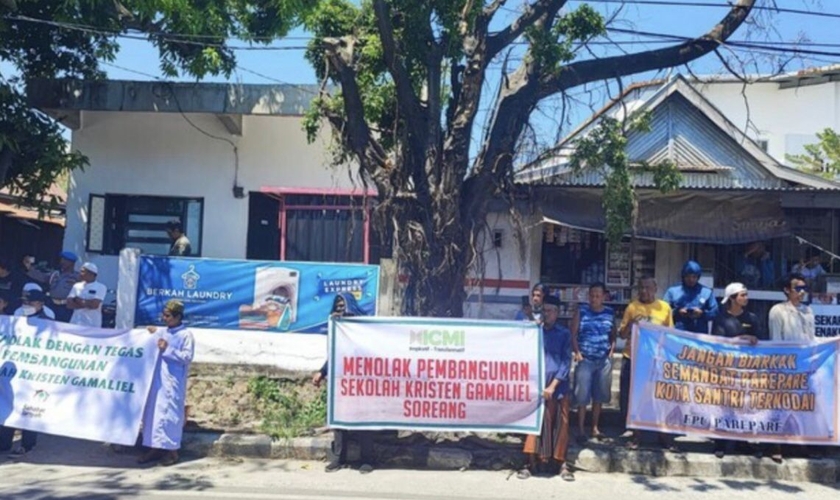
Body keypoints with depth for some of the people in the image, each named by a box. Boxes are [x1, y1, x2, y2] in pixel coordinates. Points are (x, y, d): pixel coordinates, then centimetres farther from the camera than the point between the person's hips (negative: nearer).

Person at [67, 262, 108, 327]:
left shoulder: (100, 287, -3)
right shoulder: (77, 286, 13)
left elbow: (94, 305, -15)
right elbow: (69, 304, 2)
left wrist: (79, 300, -3)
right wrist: (86, 304, -10)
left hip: (92, 325, -5)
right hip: (75, 324, 5)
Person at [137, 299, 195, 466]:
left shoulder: (186, 335, -8)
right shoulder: (164, 332, 13)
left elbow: (187, 357, -14)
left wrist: (168, 349, -20)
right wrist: (154, 336, 11)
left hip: (173, 382, -7)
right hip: (158, 379, 7)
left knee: (170, 413, -4)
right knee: (153, 412, 9)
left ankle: (172, 450, 5)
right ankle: (155, 448, 18)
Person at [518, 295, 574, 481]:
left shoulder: (564, 334, 8)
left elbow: (566, 361, 0)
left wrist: (553, 385, -8)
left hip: (558, 387, 0)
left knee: (560, 425, 3)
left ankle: (562, 463, 13)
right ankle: (533, 462, 5)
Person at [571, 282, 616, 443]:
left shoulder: (610, 313, 5)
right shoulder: (581, 311, -1)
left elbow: (613, 335, 14)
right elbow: (573, 334, -1)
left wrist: (611, 351, 1)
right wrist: (577, 352, -9)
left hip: (604, 360, 2)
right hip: (585, 359, -2)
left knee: (599, 395, 9)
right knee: (582, 395, -2)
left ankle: (595, 427, 22)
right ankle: (580, 429, 7)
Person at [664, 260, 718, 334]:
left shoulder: (707, 292, 9)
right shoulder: (673, 291, 6)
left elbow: (714, 312, 8)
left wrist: (702, 313, -11)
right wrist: (677, 312, -12)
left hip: (700, 335, 1)